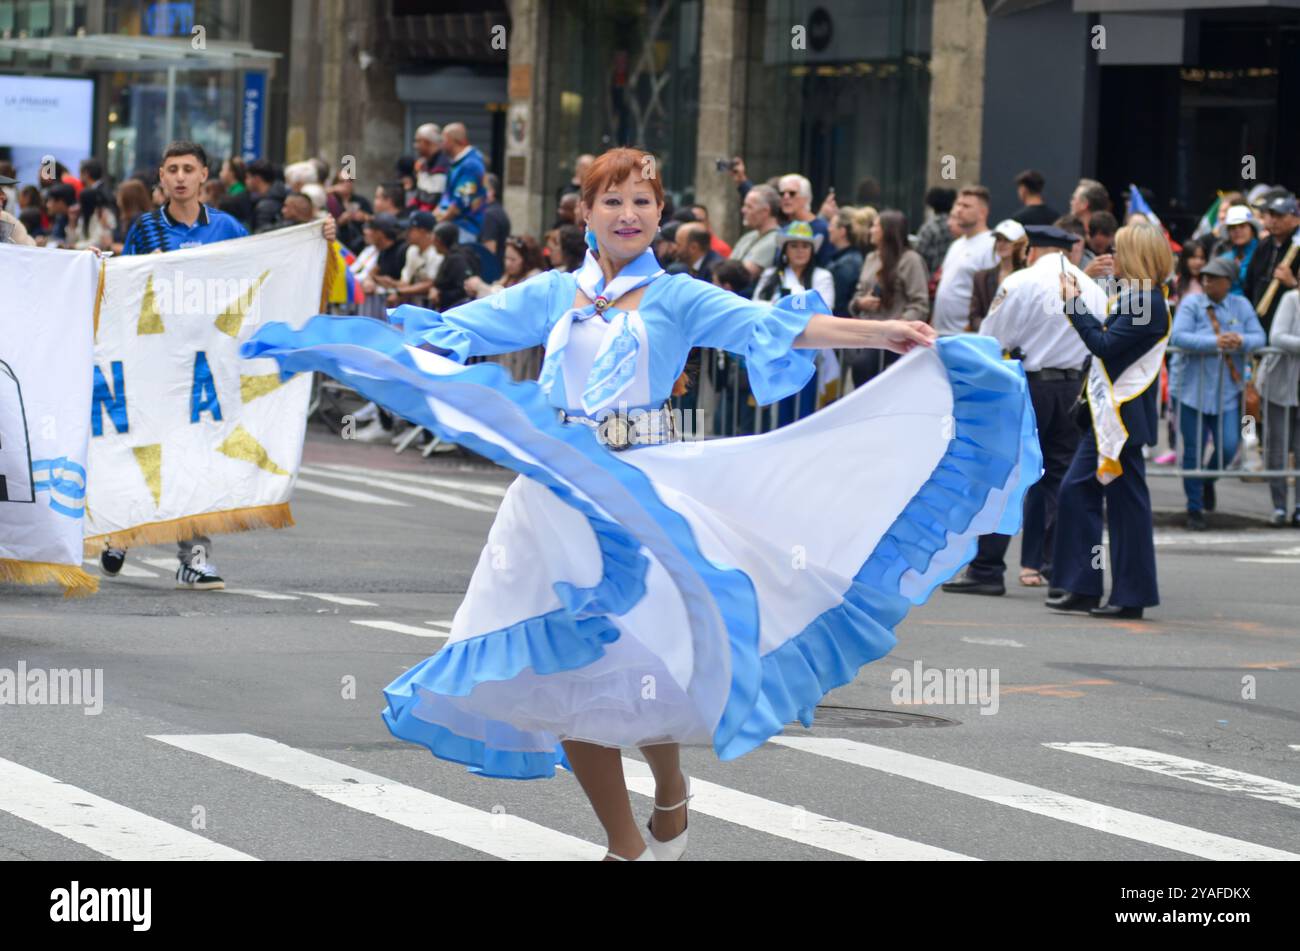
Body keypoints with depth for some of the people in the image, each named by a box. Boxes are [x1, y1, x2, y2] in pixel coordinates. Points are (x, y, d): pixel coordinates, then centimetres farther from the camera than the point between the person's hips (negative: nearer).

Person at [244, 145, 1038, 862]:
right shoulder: (553, 296, 13)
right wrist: (322, 346, 5)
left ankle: (671, 794, 14)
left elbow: (767, 326, -7)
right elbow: (449, 333, 11)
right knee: (560, 674, 0)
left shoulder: (675, 297, 5)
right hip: (560, 497, 3)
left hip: (645, 491, -3)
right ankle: (625, 844, 14)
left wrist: (879, 333, -21)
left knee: (641, 658, -17)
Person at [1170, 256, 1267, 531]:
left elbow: (1259, 338, 0)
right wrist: (1215, 342, -26)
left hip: (1228, 393, 2)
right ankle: (1195, 510, 15)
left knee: (1228, 448, -7)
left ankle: (1209, 479, 28)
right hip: (1194, 391, -2)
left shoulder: (1241, 306, 7)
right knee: (1193, 453, 1)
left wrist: (1241, 341, -23)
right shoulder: (1191, 304, -2)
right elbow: (1178, 337, -16)